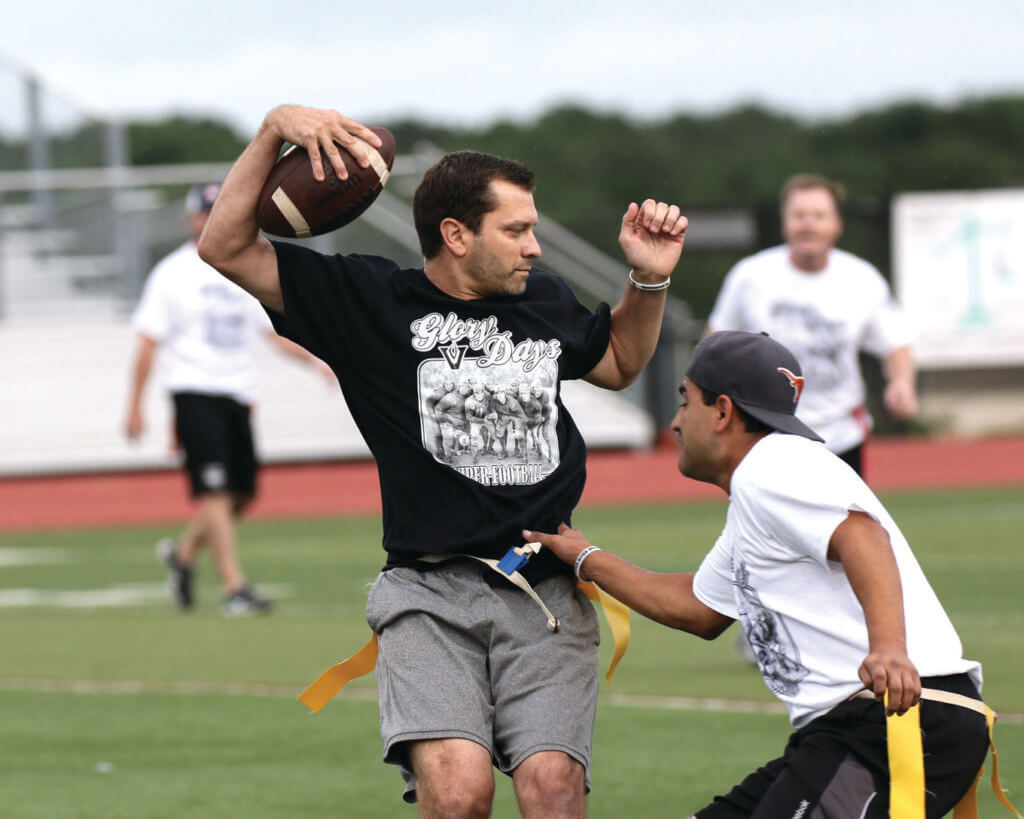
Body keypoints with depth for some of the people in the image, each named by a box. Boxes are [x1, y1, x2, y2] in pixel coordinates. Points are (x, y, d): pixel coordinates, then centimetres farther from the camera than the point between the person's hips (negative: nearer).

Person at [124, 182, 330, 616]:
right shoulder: (172, 274, 0)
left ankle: (183, 551, 29)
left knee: (242, 492, 6)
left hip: (237, 394, 6)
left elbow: (276, 330, 13)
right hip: (194, 392, -6)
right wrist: (134, 407, -5)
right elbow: (148, 343, -2)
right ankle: (234, 588, -15)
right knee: (216, 491, -13)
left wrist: (316, 359, -4)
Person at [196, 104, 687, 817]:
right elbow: (226, 248, -1)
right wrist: (275, 130, -9)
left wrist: (650, 279, 20)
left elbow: (620, 362, 37)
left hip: (546, 594, 3)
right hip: (430, 595, -3)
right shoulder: (371, 302, 2)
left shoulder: (546, 302, 15)